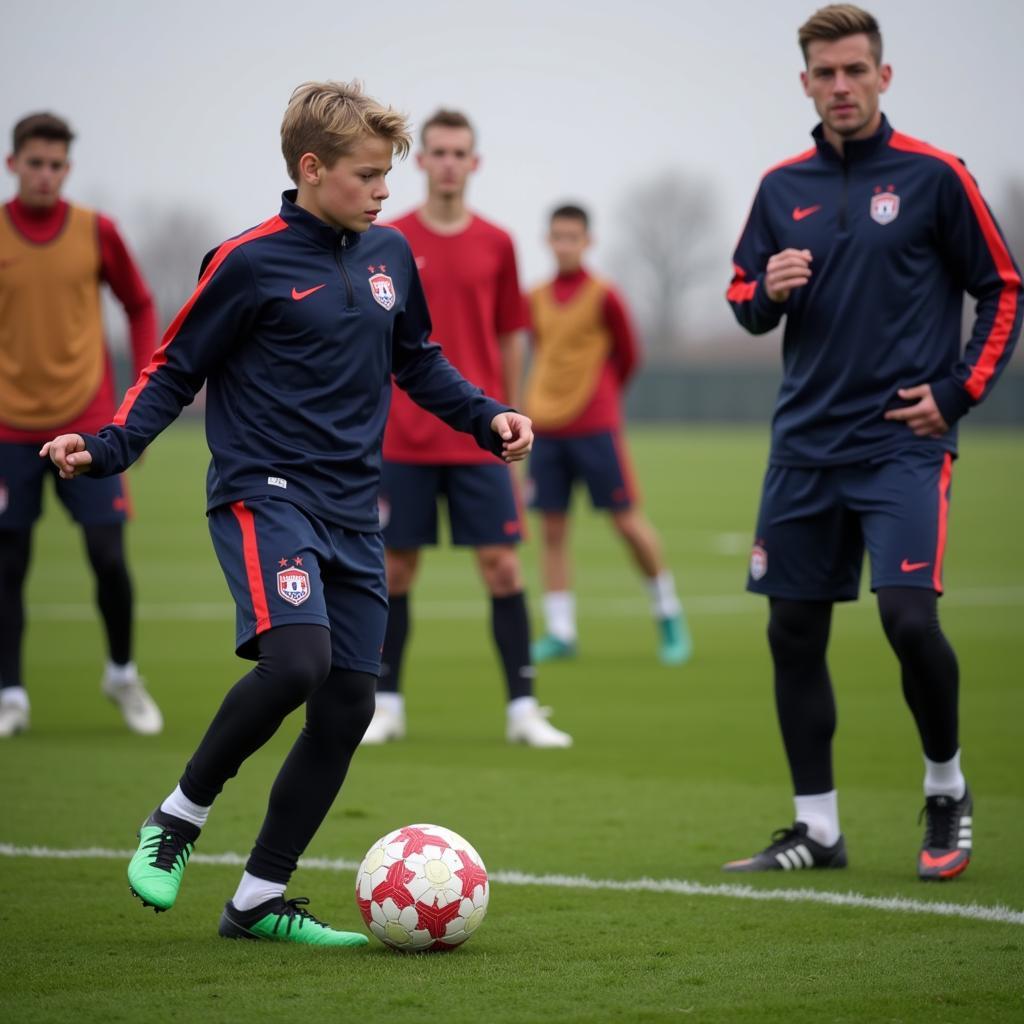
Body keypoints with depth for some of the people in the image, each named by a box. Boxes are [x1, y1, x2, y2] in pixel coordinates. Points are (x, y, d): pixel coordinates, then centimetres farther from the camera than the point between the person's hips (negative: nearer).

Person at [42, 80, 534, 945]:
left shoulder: (390, 256, 10)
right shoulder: (251, 263, -7)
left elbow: (418, 361, 25)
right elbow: (174, 370, -1)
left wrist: (487, 416, 11)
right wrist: (109, 446, -15)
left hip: (351, 512, 7)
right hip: (265, 494, -7)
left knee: (349, 703, 2)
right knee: (296, 658, -28)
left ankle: (259, 900, 13)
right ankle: (179, 817, -4)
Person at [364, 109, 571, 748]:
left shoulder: (496, 245, 5)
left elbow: (510, 338, 11)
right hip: (404, 438, -1)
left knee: (502, 564, -3)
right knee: (398, 567, 4)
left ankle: (523, 707, 1)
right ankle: (387, 705, 14)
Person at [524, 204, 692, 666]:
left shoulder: (603, 296, -5)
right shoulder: (536, 298, 8)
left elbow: (627, 355, 4)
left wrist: (597, 396, 9)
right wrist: (539, 402, 10)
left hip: (595, 428, -4)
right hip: (545, 428, 4)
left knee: (627, 520, -3)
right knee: (552, 528, 1)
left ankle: (669, 615, 13)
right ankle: (559, 632, 5)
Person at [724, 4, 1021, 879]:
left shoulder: (932, 176, -3)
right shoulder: (783, 187, 9)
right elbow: (745, 302, 17)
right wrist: (767, 291, -6)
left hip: (903, 442, -5)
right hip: (806, 444, 5)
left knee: (908, 616, -17)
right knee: (794, 631, 5)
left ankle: (947, 788, 8)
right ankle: (817, 828, 16)